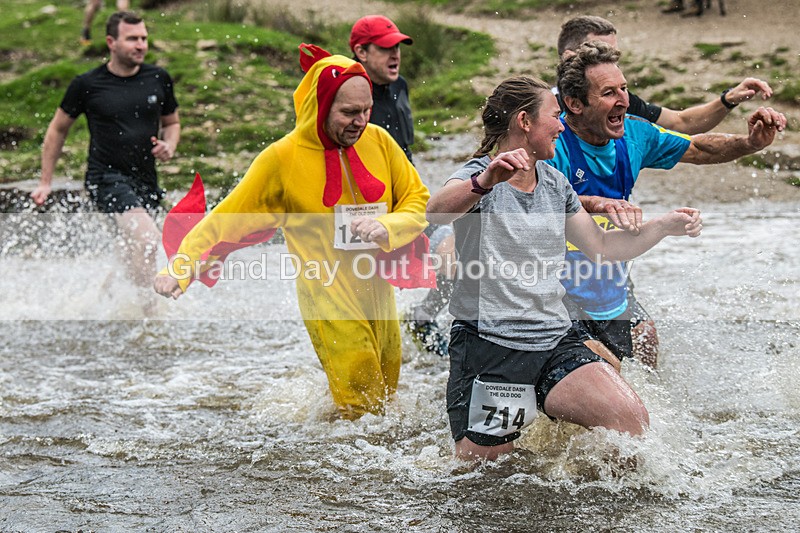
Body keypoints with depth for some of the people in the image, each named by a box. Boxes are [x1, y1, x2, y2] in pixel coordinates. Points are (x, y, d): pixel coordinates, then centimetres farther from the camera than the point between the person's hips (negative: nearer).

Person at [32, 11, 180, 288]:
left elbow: (171, 123, 20)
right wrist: (45, 182, 8)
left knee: (135, 254, 13)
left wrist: (169, 146, -4)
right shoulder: (87, 85, -4)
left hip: (145, 180, 5)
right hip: (107, 176, -5)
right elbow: (58, 130, 8)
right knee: (147, 240, -26)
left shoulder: (158, 79, 4)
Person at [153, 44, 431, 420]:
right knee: (359, 407, -12)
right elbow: (227, 220, -4)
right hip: (328, 300, -5)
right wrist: (180, 267, -14)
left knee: (385, 400, 12)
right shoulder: (283, 159, -10)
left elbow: (418, 199, 8)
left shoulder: (378, 142, 0)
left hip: (379, 293, 5)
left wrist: (388, 227, -14)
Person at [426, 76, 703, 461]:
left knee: (632, 421, -14)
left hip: (554, 341, 6)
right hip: (487, 344, -6)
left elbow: (602, 246, 24)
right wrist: (485, 182, -51)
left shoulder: (555, 184, 14)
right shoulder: (479, 178, -8)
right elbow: (436, 212, -31)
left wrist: (666, 225, 12)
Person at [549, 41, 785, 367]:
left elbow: (698, 149, 13)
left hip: (611, 291, 7)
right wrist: (595, 204, -54)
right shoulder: (552, 144, -22)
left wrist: (750, 143, -4)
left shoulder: (633, 134, -1)